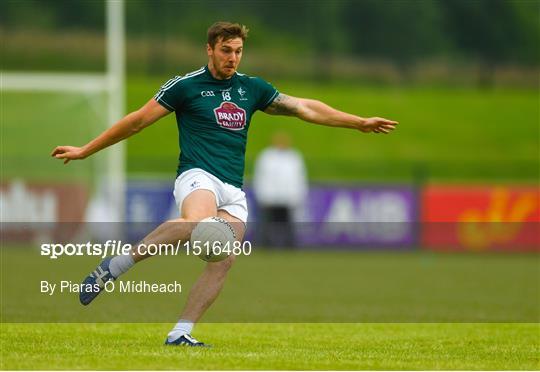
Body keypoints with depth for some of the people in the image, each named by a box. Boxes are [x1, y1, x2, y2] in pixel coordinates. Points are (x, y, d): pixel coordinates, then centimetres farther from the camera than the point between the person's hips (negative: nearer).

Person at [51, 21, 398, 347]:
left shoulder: (252, 88, 16)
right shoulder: (186, 85, 2)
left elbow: (305, 108, 22)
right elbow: (138, 121, 7)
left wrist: (360, 122, 21)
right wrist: (85, 150, 9)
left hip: (234, 192, 5)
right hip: (198, 176, -5)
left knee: (223, 262, -15)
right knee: (198, 223, -38)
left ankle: (180, 334, -13)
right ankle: (113, 267, -32)